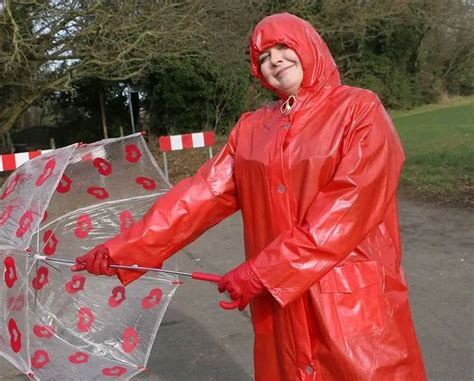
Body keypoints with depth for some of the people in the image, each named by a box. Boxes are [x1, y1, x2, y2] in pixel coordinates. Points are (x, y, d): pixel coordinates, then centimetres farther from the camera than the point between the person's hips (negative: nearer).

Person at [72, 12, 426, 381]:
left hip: (354, 297, -3)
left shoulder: (360, 110, -5)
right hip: (279, 299, 4)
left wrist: (263, 272, -20)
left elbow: (351, 203, -16)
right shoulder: (251, 128, 9)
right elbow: (203, 193, 2)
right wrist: (124, 250, -5)